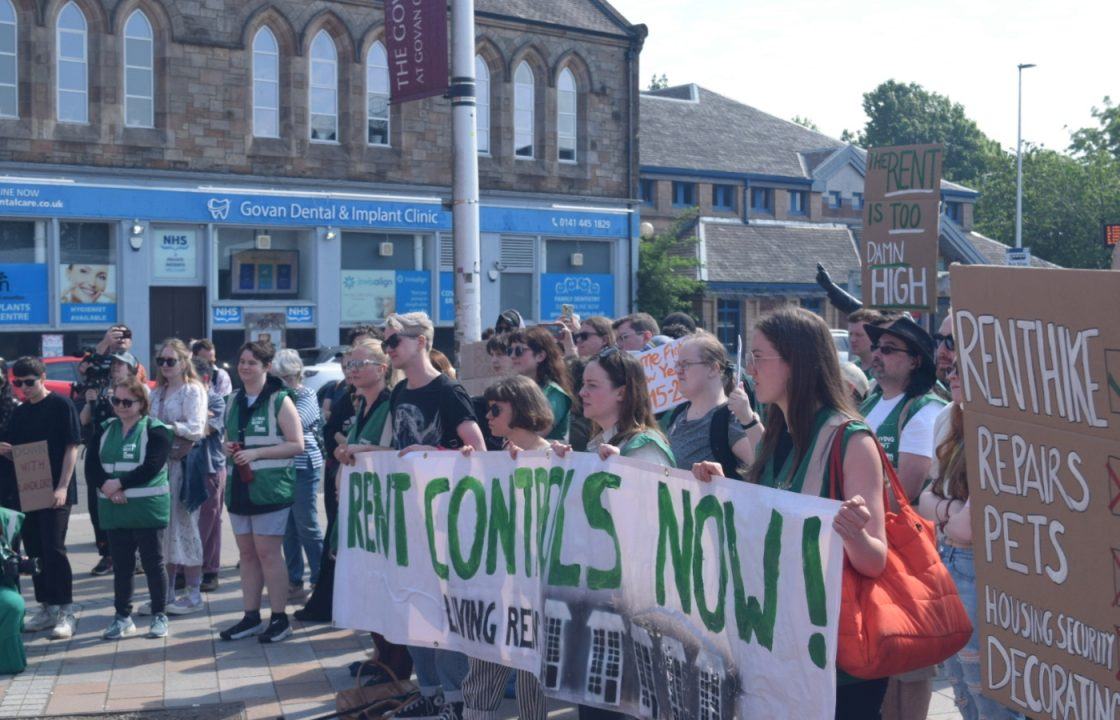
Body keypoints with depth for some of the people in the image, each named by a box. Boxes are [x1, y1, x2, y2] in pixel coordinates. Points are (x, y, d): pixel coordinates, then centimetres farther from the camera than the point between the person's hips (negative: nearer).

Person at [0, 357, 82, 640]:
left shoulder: (61, 405, -6)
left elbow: (72, 447, -10)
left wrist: (63, 487, -17)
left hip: (55, 491, -6)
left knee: (53, 549, -8)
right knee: (34, 551, 9)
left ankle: (66, 611, -1)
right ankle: (47, 608, 18)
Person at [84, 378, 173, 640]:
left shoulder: (155, 430, -5)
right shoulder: (105, 429, 12)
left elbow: (150, 468, -16)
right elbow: (91, 466, 3)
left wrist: (119, 484, -17)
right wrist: (105, 486, -14)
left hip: (147, 508, -5)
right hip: (115, 510, 5)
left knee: (153, 563, 2)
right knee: (121, 565, 11)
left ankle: (160, 616, 11)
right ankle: (123, 617, 20)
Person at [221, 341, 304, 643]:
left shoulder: (279, 400, -7)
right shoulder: (234, 400, 13)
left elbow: (297, 445, -11)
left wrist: (256, 452, -19)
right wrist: (228, 448, 1)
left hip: (270, 487, -6)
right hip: (239, 487, 7)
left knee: (268, 553, -5)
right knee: (246, 554, 11)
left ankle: (280, 619, 5)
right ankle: (251, 617, 20)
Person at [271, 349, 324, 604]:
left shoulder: (307, 396, -5)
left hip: (302, 466, -6)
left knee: (307, 527, -1)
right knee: (287, 528, 10)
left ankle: (320, 581, 7)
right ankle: (294, 581, 18)